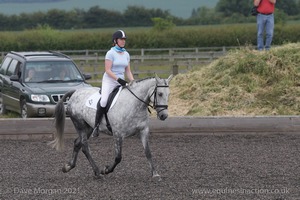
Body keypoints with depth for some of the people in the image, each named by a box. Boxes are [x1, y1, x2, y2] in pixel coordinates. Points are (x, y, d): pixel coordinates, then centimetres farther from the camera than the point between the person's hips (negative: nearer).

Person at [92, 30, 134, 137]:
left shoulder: (126, 54, 13)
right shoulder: (111, 53, -5)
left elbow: (128, 71, 16)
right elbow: (108, 70, -11)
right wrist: (118, 79, -22)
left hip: (121, 82, 6)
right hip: (109, 81, -6)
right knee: (104, 101, -27)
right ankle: (96, 126, -18)